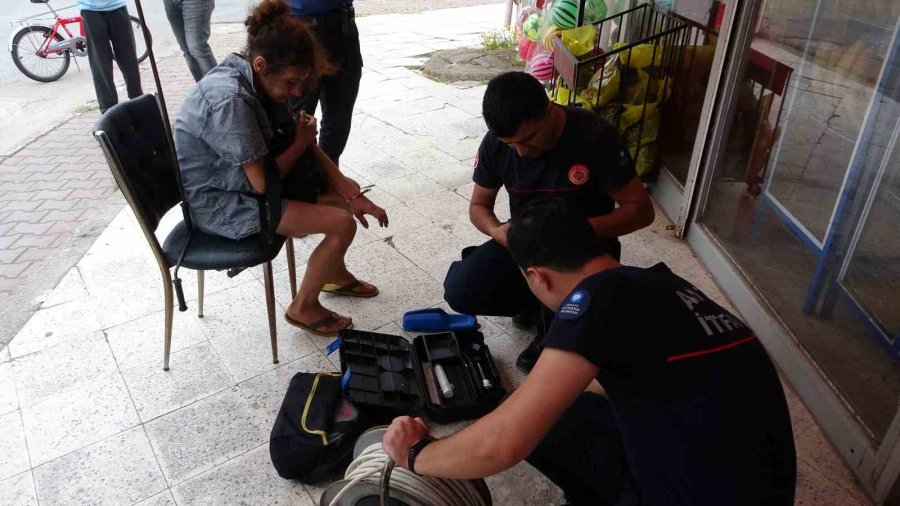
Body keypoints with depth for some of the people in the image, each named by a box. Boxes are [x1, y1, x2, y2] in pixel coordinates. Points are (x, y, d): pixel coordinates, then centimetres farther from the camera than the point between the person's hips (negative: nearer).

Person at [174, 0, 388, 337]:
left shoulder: (258, 79, -5)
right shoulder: (230, 100, -32)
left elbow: (301, 140, 1)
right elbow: (262, 183, -27)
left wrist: (352, 194, -6)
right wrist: (301, 142, -10)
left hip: (244, 180, 9)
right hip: (218, 201, -9)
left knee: (345, 193, 10)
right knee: (343, 224, -15)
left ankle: (334, 274, 33)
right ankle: (303, 307, 7)